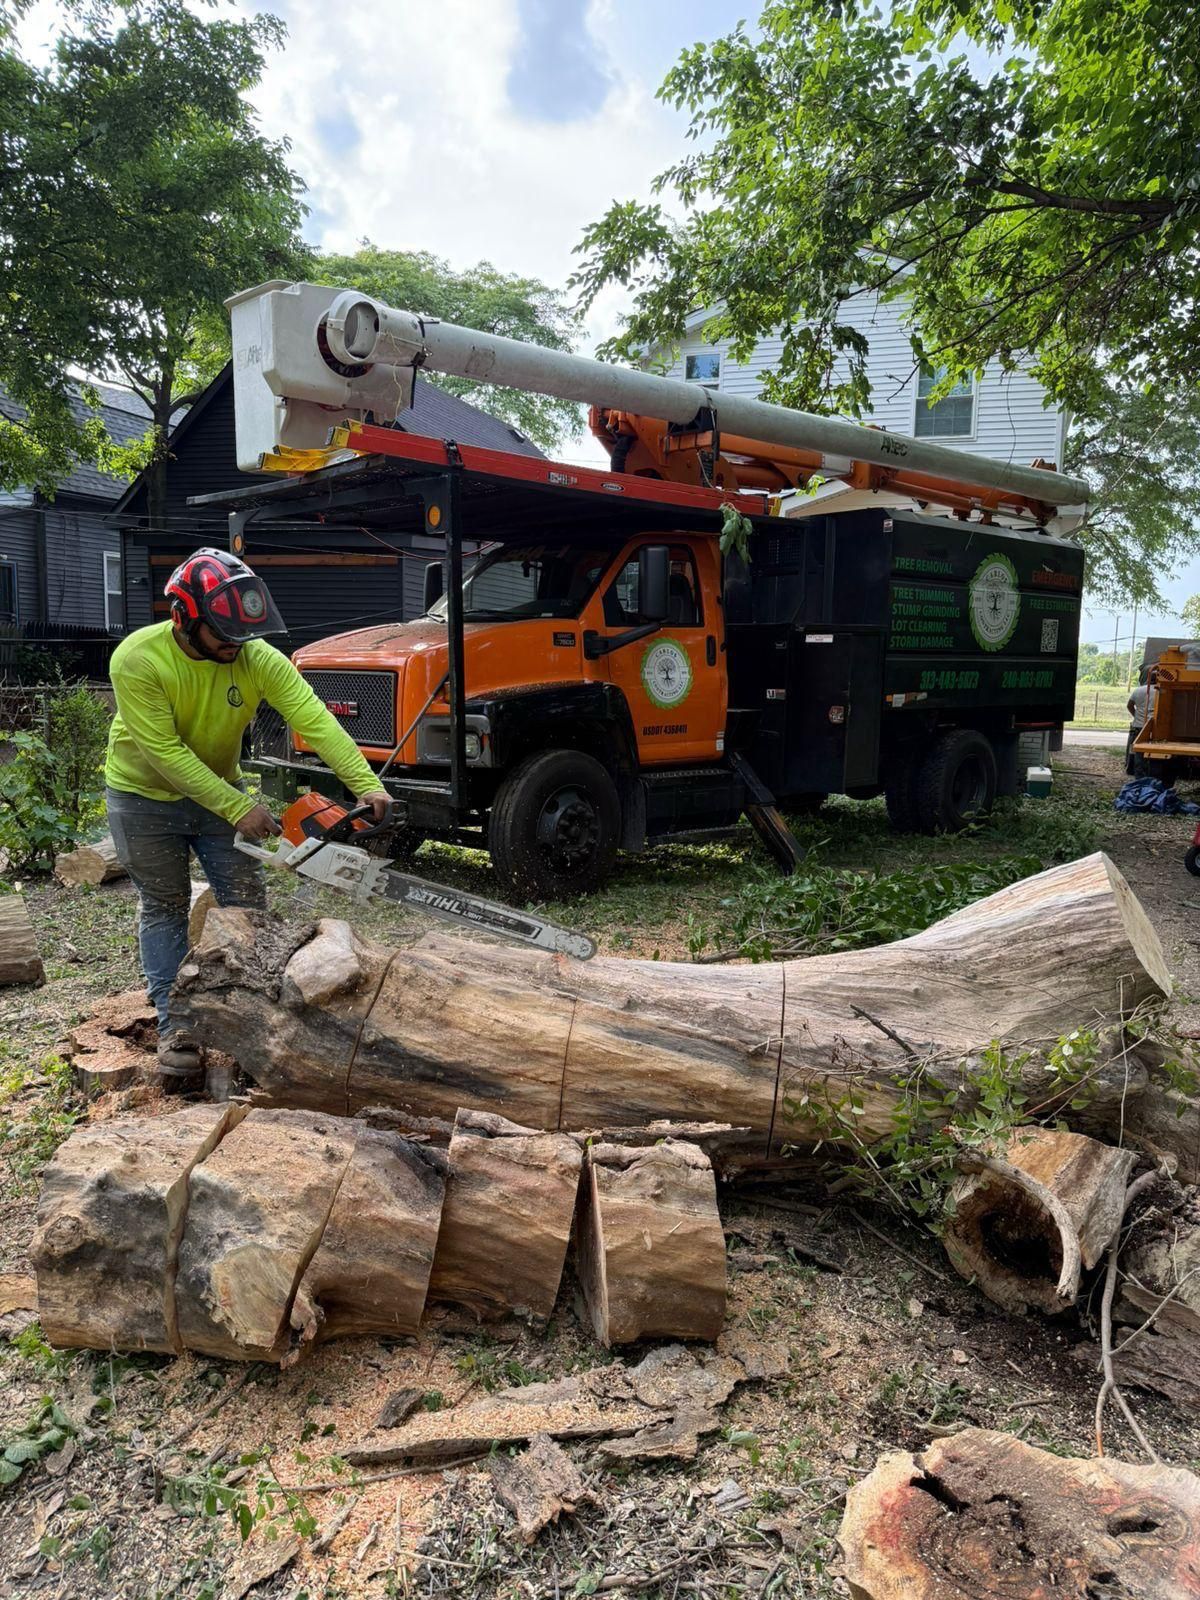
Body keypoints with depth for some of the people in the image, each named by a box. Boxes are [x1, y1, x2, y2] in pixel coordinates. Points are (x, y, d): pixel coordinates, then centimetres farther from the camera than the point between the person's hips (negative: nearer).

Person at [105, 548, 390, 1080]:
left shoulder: (258, 657, -21)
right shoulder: (137, 659, -29)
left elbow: (315, 721, -31)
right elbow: (165, 754, -29)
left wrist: (367, 785, -43)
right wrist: (238, 810, -32)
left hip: (220, 789, 3)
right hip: (144, 798, -3)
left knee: (247, 901, 2)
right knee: (165, 909, 5)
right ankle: (173, 1024, 14)